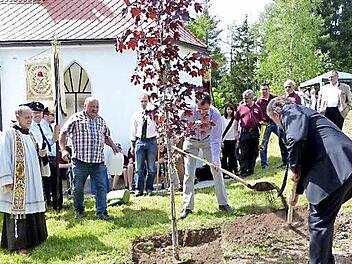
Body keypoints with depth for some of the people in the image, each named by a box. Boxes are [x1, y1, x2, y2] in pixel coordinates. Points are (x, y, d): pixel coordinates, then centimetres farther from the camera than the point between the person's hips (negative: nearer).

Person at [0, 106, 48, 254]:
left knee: (31, 207, 12)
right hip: (17, 181, -8)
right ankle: (18, 244, -1)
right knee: (18, 208, -6)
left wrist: (39, 153, 7)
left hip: (32, 180, 8)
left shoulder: (30, 135, 15)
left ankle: (32, 238, 23)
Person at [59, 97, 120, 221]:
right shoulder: (76, 118, 1)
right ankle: (79, 211, 24)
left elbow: (106, 136, 28)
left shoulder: (101, 120, 17)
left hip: (98, 161, 4)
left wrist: (112, 145, 9)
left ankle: (102, 212, 2)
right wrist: (63, 149, -10)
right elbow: (63, 133, 0)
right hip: (80, 160, -3)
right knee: (78, 187, 7)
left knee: (101, 186, -2)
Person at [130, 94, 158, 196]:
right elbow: (133, 131, 12)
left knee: (151, 168, 4)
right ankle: (139, 189, 10)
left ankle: (149, 189, 13)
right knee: (139, 168, 4)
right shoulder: (136, 115, 8)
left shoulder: (153, 113, 2)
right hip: (140, 142, 1)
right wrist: (132, 145, 9)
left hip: (151, 142, -1)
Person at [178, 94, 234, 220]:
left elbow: (216, 139, -28)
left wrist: (215, 160, -34)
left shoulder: (215, 114, -29)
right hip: (191, 141, 0)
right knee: (189, 174, -4)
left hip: (207, 140, 0)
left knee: (217, 171, -4)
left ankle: (223, 203, 6)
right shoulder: (188, 110, -29)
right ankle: (187, 207, 3)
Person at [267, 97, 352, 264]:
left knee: (319, 222, 0)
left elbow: (296, 139, -22)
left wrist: (294, 169, -6)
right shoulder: (302, 114, 30)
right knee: (325, 219, 23)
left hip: (334, 169, -10)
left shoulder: (290, 112, 0)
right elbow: (307, 156, 37)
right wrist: (298, 190, 42)